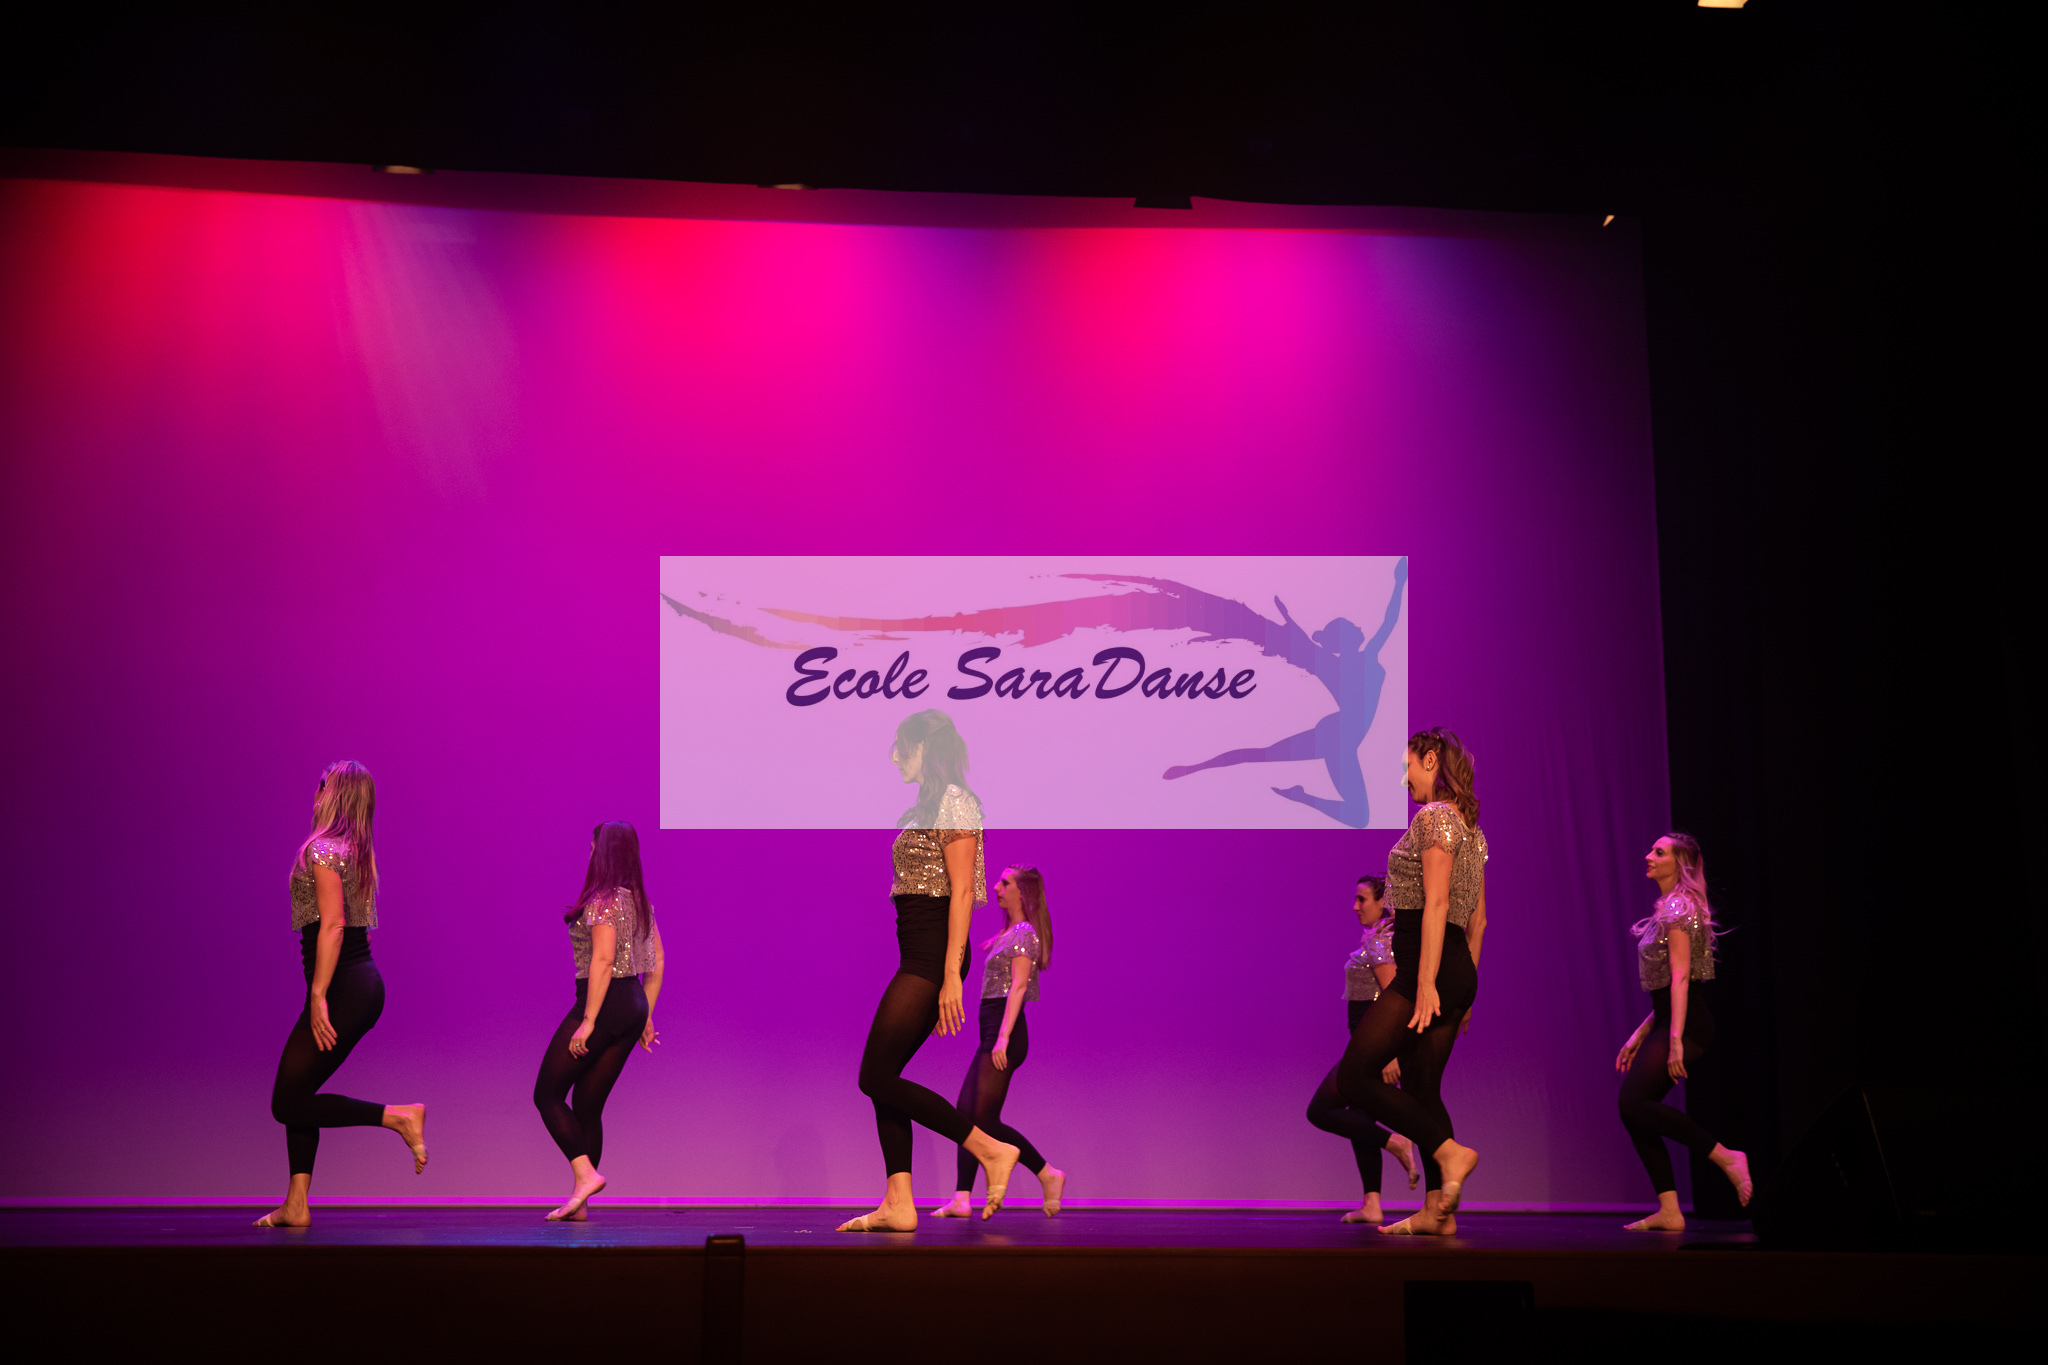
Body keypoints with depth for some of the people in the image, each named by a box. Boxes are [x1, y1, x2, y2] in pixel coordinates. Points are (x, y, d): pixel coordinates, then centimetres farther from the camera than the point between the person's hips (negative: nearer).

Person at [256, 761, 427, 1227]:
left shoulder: (322, 848, -11)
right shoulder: (360, 852, 16)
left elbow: (332, 924, -21)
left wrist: (318, 995, -23)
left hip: (341, 987, -9)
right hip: (364, 981, 9)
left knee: (288, 1102, -6)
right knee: (295, 1093, 13)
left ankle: (399, 1117, -11)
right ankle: (296, 1205, 10)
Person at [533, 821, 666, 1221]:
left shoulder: (603, 900, -14)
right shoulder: (640, 901, 13)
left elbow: (602, 961, -22)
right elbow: (658, 962, 16)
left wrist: (588, 1021, -22)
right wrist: (645, 1016, 20)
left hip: (603, 1004, -9)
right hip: (633, 1005, 9)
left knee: (547, 1093, 2)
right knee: (588, 1105, 12)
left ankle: (585, 1174, -12)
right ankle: (579, 1203, 11)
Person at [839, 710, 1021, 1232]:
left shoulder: (952, 802, -10)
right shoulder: (930, 807, 20)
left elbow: (962, 891, -17)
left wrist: (951, 976, -22)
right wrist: (939, 979, 20)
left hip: (933, 954, -10)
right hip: (918, 956, 10)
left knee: (877, 1077, -10)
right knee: (882, 1077, 5)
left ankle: (991, 1149, -7)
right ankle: (899, 1204, 2)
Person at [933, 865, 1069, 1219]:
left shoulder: (1024, 932, -8)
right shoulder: (1010, 933, 21)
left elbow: (1018, 987, -17)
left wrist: (1003, 1037, -24)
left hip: (1005, 1031, -10)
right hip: (992, 1031, 10)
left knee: (985, 1118, -11)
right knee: (966, 1114, 1)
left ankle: (1047, 1174, 0)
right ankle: (961, 1198, -4)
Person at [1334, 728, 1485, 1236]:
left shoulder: (1434, 816, -9)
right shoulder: (1470, 826, 19)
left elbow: (1435, 903, -18)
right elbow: (1477, 919, 21)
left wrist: (1425, 982, -23)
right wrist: (1463, 992, 23)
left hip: (1426, 963, -10)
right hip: (1459, 967, 10)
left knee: (1354, 1077, -8)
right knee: (1421, 1089, 10)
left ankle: (1450, 1152, -14)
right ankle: (1438, 1210, 7)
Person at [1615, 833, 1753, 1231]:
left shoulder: (1677, 907, -9)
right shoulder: (1669, 908, 21)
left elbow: (1680, 977, -18)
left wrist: (1676, 1040, -24)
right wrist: (1638, 1036, 20)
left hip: (1687, 1025, -10)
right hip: (1668, 1021, 10)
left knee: (1634, 1102, -19)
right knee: (1634, 1110, 2)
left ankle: (1725, 1157, -14)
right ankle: (1669, 1212, 0)